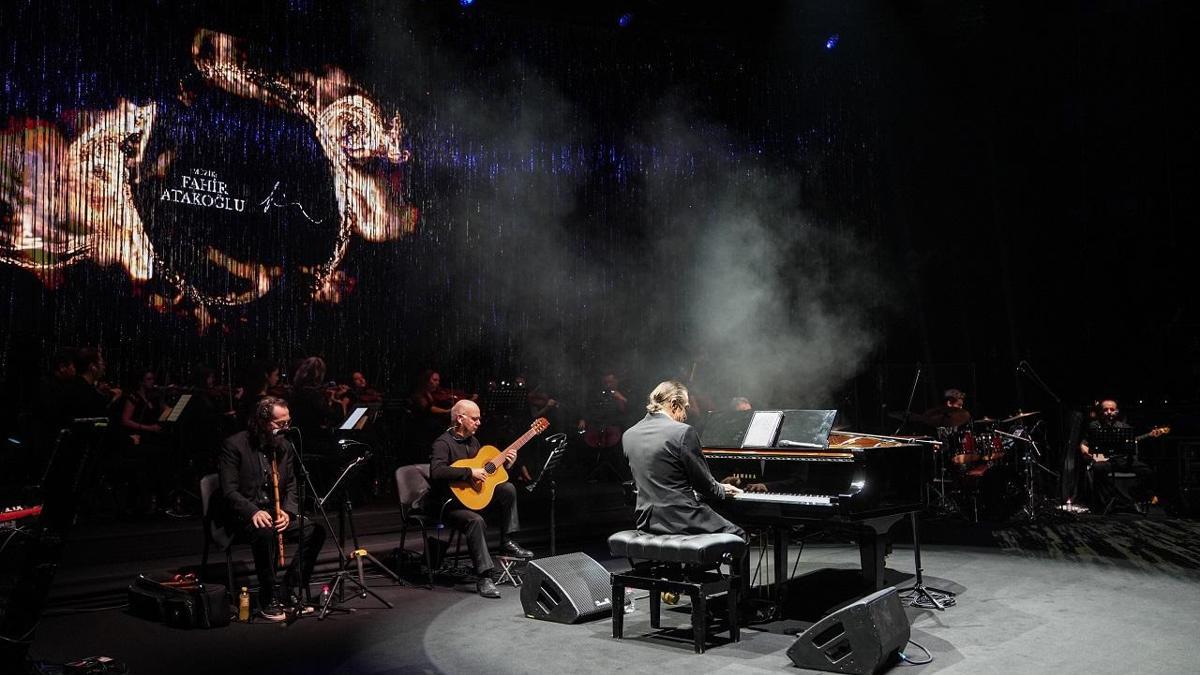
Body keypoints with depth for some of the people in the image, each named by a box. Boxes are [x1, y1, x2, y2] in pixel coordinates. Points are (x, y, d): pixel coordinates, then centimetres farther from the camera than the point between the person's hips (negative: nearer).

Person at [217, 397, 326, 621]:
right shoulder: (235, 445, -10)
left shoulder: (285, 446, 8)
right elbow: (229, 491, -15)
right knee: (265, 533, -37)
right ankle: (268, 598, -21)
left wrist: (287, 511, -12)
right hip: (242, 514, -6)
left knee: (315, 531, -16)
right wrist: (254, 512, -30)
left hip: (274, 511, 6)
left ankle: (290, 589, -4)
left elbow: (291, 486, 9)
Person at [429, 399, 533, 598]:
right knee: (476, 521, -34)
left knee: (508, 489, -5)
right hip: (448, 503, -9)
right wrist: (470, 472, -32)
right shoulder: (444, 443, -16)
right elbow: (436, 471, -34)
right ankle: (484, 577, -31)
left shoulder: (472, 440, 12)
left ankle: (507, 542, 0)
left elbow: (484, 468, 22)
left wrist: (504, 461, 4)